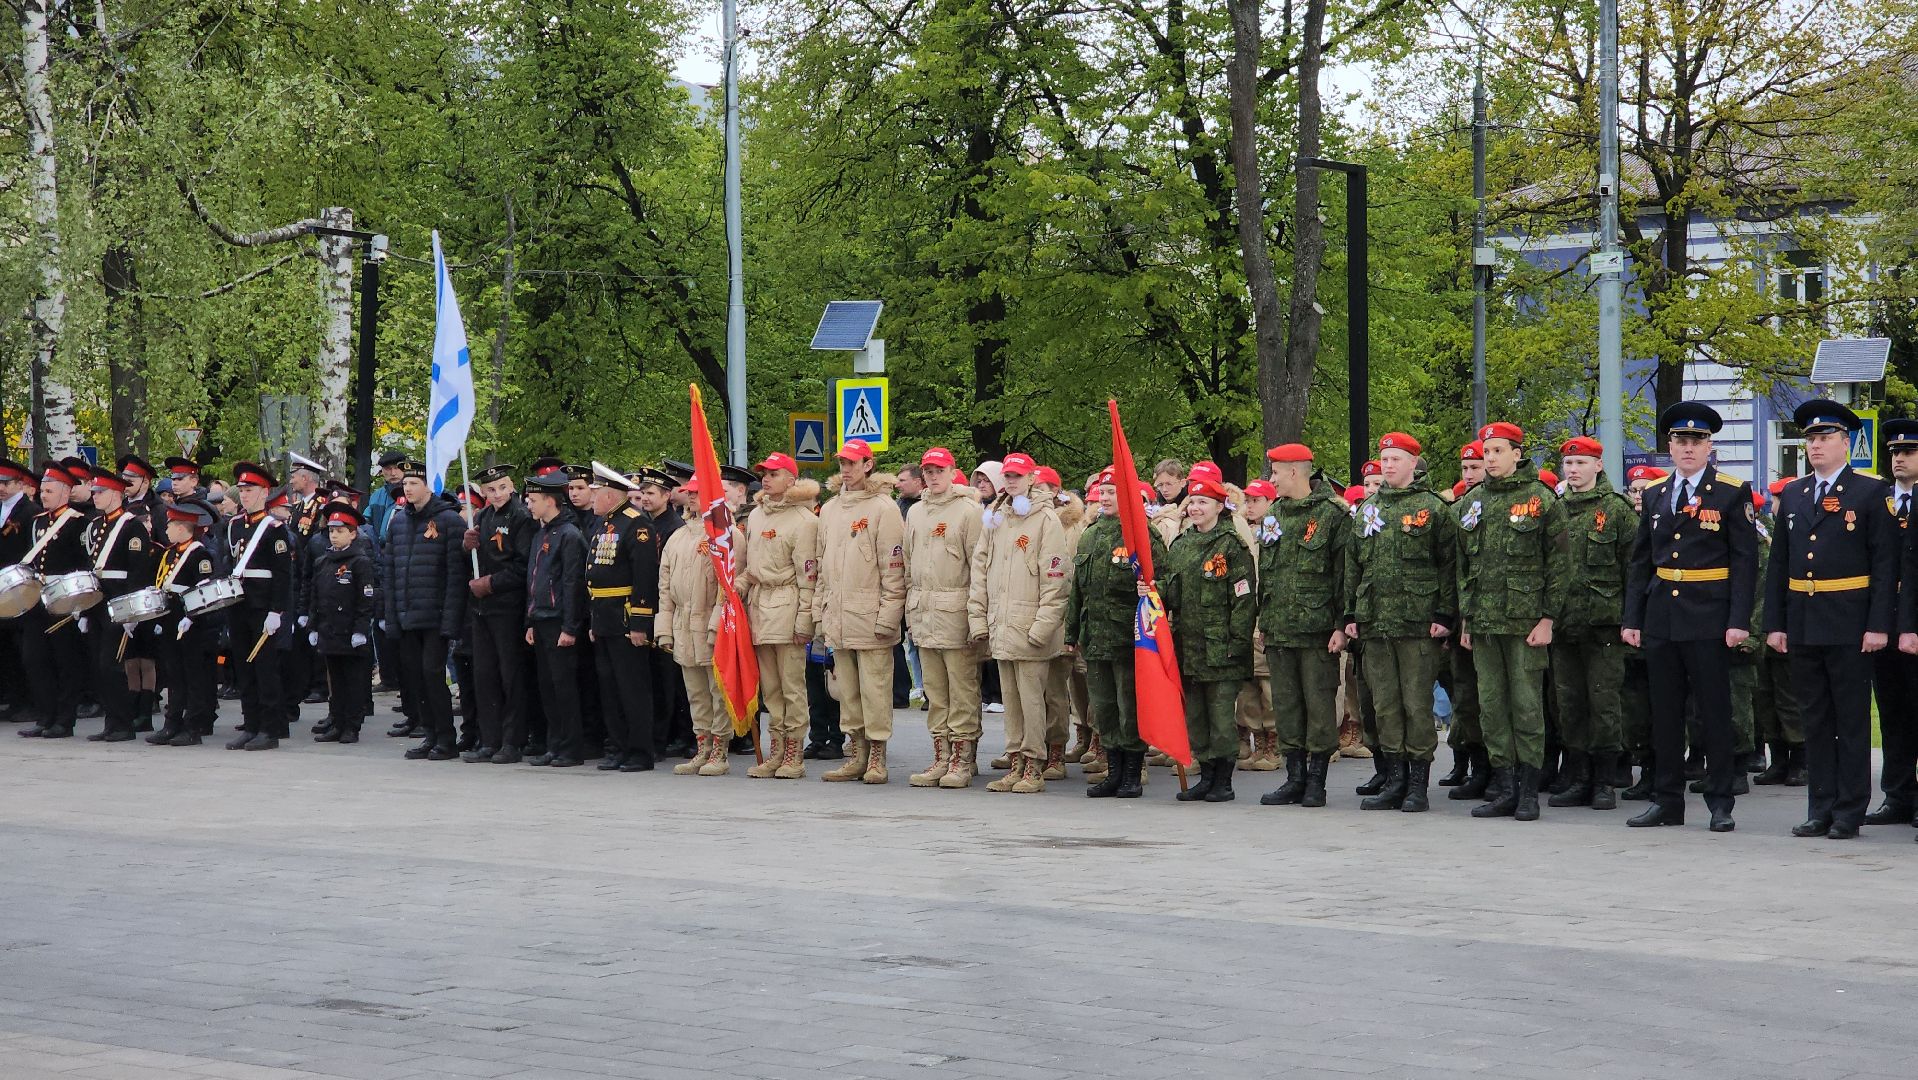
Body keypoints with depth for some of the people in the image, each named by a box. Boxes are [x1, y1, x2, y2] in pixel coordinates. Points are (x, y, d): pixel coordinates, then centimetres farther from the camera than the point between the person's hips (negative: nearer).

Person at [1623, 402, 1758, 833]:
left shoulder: (1732, 493, -1)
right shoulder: (1654, 495, 12)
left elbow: (1745, 561, -5)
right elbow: (1641, 562, 14)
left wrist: (1739, 621, -12)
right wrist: (1632, 619, 7)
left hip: (1709, 619, -4)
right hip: (1661, 616, 5)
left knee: (1714, 712, -1)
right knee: (1665, 712, 8)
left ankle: (1720, 803, 5)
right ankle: (1667, 800, 14)